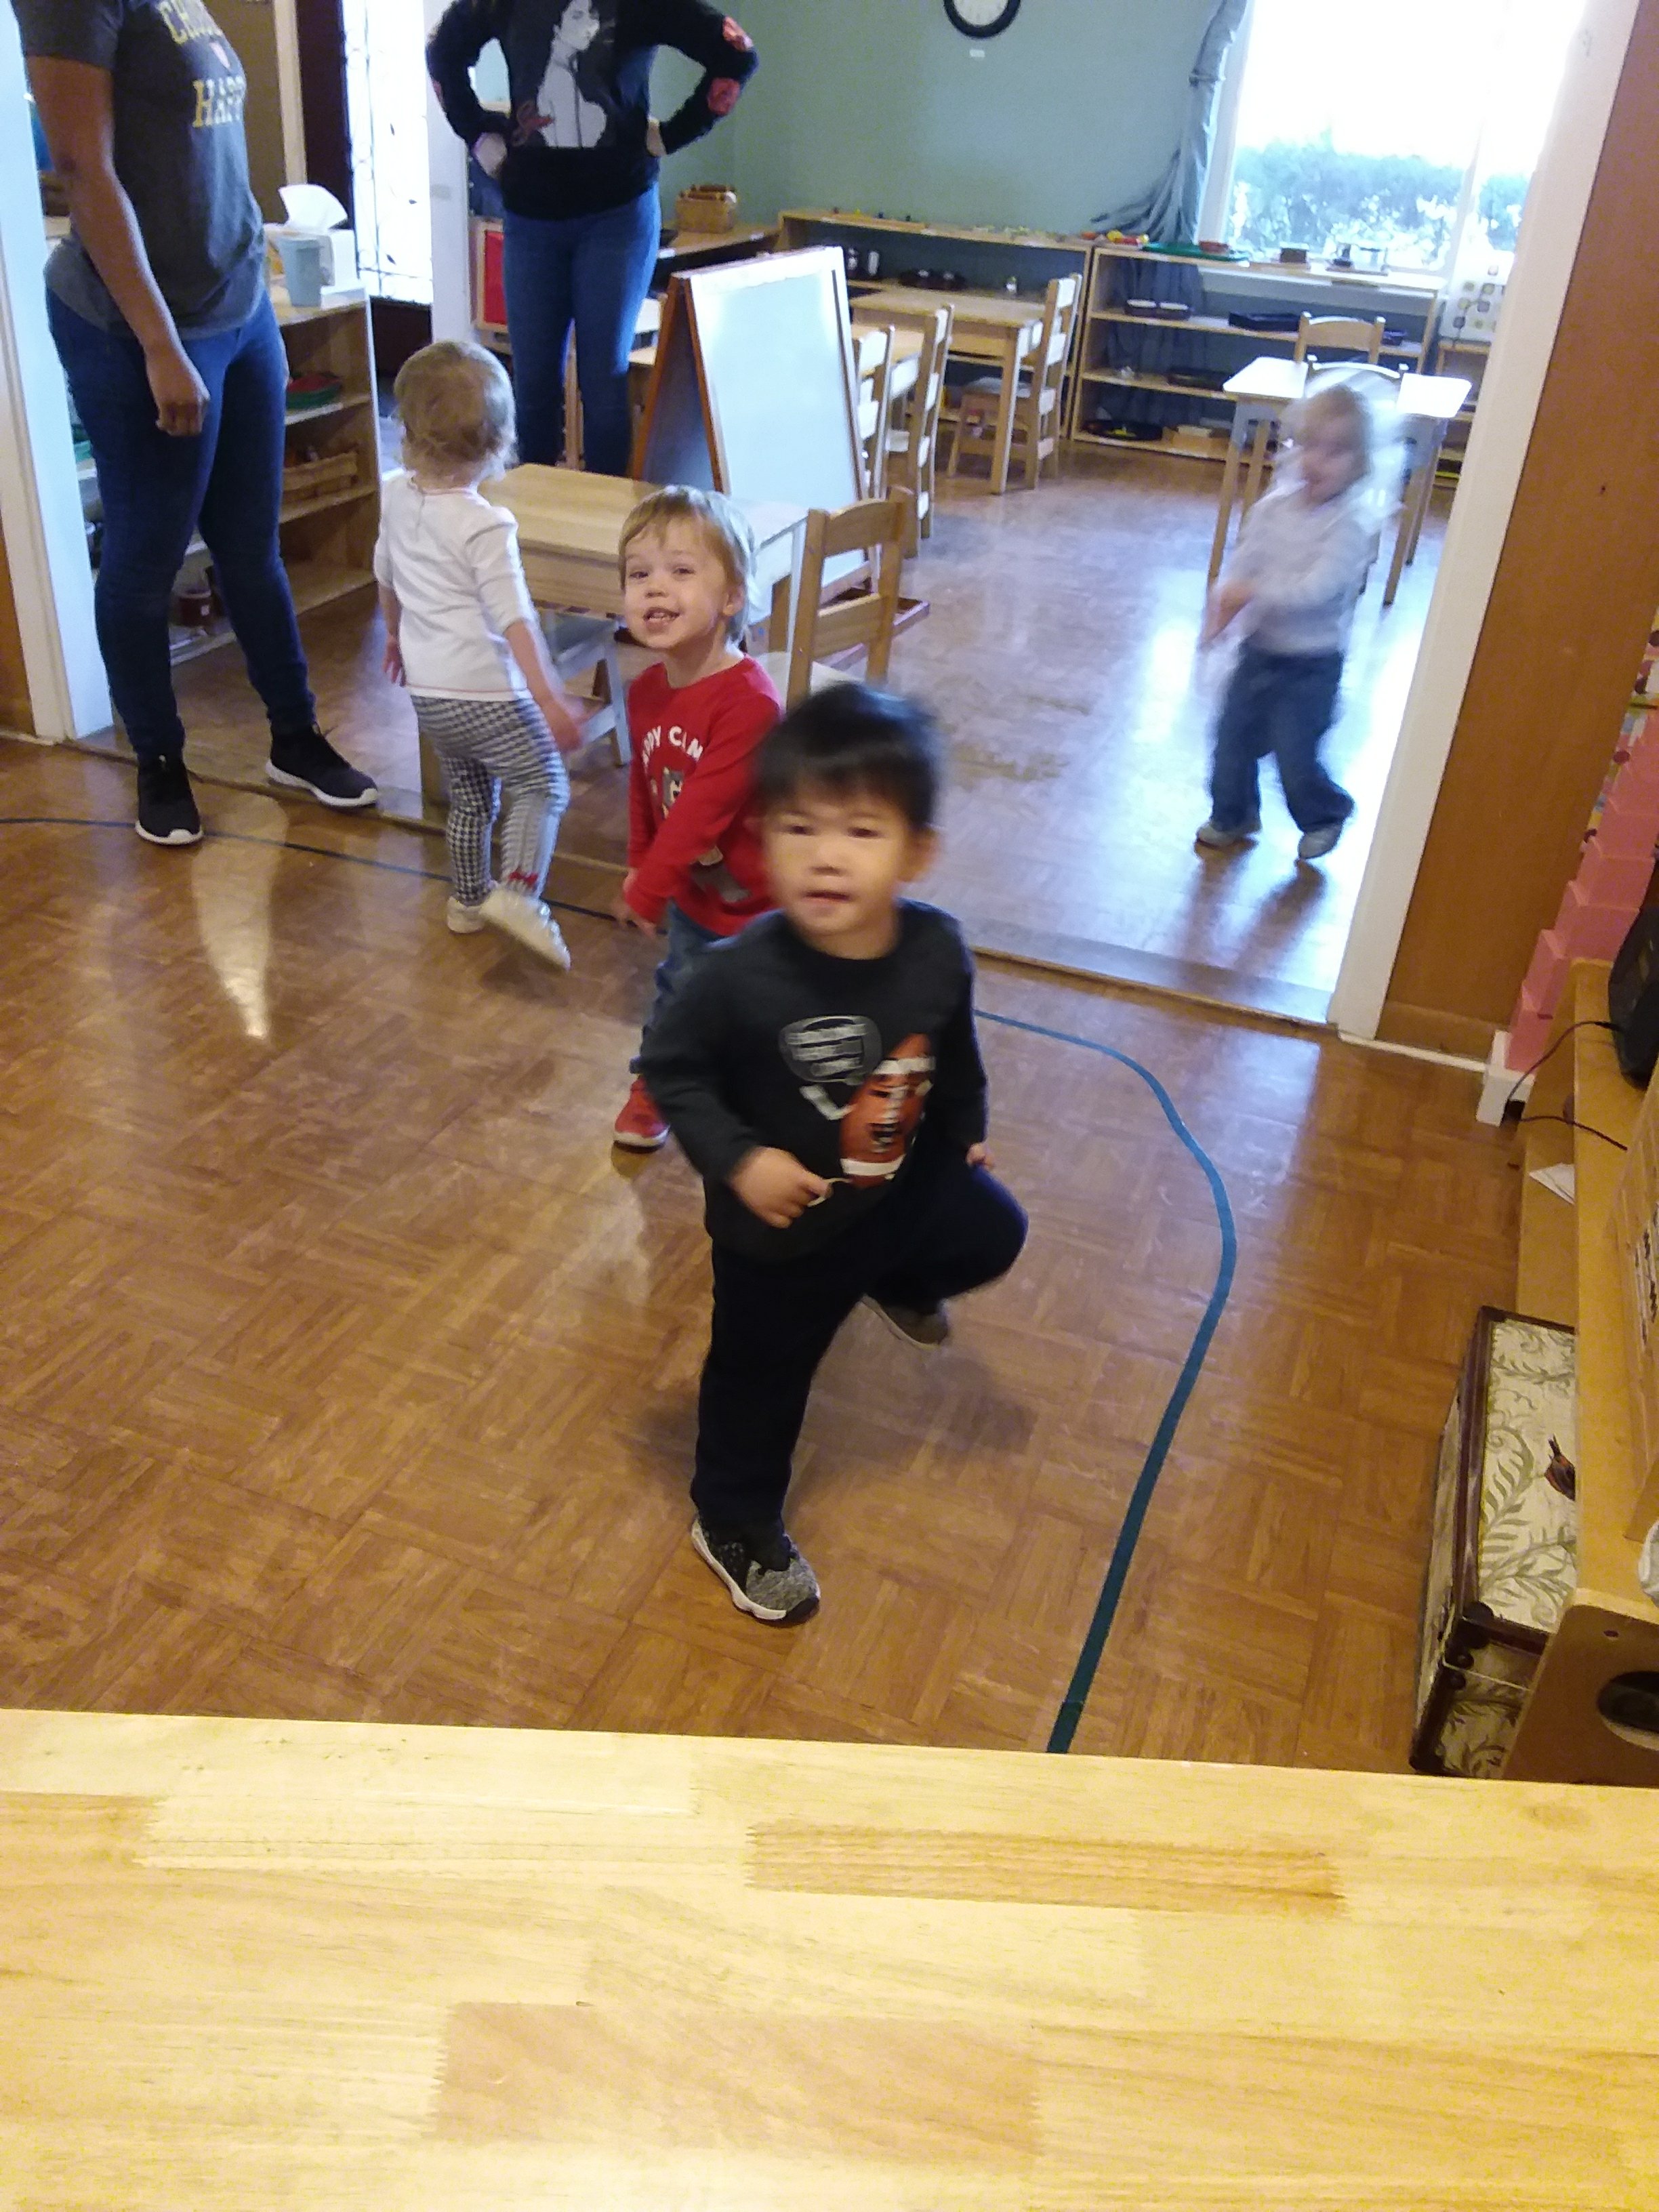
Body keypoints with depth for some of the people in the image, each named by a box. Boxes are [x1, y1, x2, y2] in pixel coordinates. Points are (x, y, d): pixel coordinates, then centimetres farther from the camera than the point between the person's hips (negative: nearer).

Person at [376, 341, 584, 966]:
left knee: (469, 797, 22)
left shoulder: (398, 497, 3)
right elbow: (514, 619, -24)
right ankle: (518, 892, -16)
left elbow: (385, 575, 19)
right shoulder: (485, 527, -19)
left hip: (427, 691, 8)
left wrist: (396, 633, 36)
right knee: (544, 785, 1)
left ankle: (469, 898, 34)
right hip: (485, 693, -8)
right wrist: (550, 700, -24)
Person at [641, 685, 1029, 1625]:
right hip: (780, 1228, -4)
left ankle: (896, 1283, 55)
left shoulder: (937, 953, -20)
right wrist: (737, 1160, -28)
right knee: (762, 1381, 14)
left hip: (903, 1189, 4)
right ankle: (735, 1526, 42)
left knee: (994, 1232, 25)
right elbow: (673, 1066, -18)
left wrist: (966, 1131, 16)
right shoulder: (746, 974, -34)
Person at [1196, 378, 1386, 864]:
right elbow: (1243, 562, -4)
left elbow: (1317, 588, -27)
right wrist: (1225, 601, -24)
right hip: (1259, 648, 6)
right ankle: (1233, 815, 36)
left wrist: (1255, 594, -30)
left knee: (1295, 754, 2)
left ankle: (1325, 814, 31)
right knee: (1233, 736, 13)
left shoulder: (1350, 523, -19)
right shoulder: (1273, 507, -1)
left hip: (1311, 663, -6)